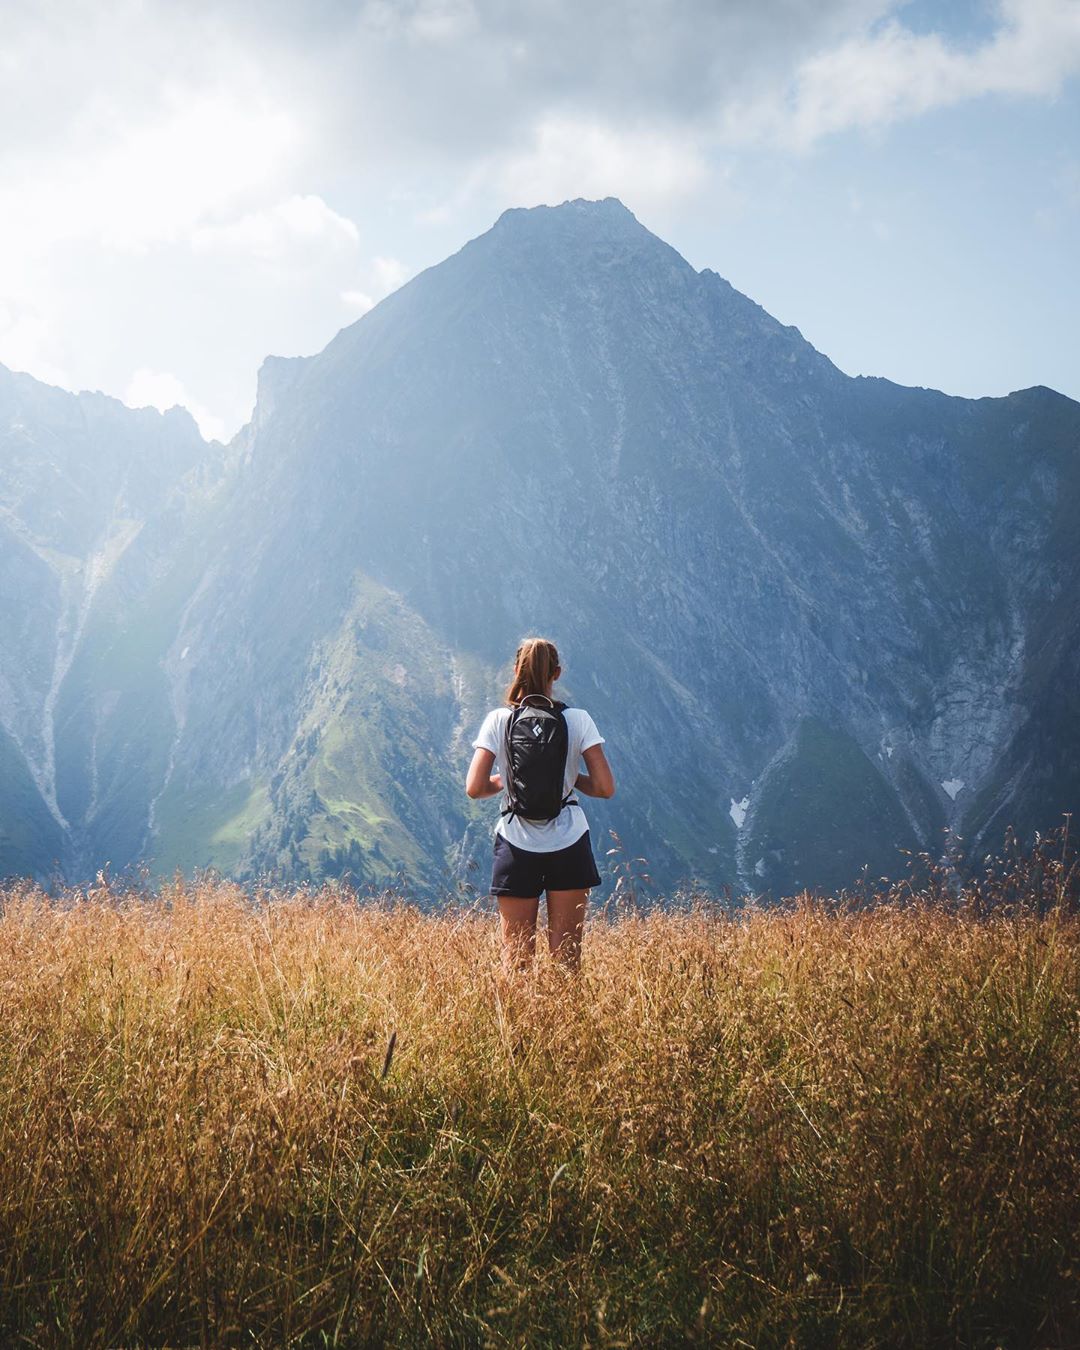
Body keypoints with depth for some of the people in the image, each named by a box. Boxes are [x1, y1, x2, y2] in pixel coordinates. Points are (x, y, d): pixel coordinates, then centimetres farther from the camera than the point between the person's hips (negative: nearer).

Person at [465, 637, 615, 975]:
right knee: (567, 958, 6)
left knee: (516, 957, 7)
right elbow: (605, 788, -6)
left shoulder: (498, 721, -4)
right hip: (568, 845, 0)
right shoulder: (578, 719, -4)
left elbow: (475, 788, -9)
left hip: (517, 846, 0)